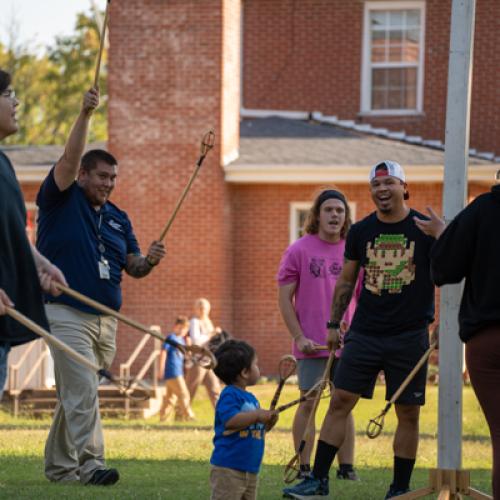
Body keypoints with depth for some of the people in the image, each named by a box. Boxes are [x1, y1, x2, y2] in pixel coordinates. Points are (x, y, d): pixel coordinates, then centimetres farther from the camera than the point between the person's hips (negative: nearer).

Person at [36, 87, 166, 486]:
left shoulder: (118, 218, 16)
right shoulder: (61, 201, 0)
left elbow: (132, 267, 14)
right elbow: (69, 159, -15)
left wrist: (149, 262, -9)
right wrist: (85, 116, -24)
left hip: (106, 319, 6)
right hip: (66, 313, -6)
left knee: (74, 395, 11)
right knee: (83, 392, -16)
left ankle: (58, 465, 18)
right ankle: (90, 463, -21)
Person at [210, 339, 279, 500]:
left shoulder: (250, 398, 16)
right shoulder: (229, 395, -12)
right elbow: (230, 421, -28)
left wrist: (267, 423, 1)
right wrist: (257, 415, -25)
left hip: (251, 468, 10)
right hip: (228, 469, -10)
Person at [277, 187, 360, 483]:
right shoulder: (299, 251, -2)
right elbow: (285, 298, -2)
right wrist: (299, 337, -9)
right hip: (312, 345, -3)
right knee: (308, 404, 0)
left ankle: (347, 467, 13)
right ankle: (304, 468, 6)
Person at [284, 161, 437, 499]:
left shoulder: (425, 230, -2)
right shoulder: (361, 231, 7)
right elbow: (346, 281, 16)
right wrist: (334, 324, 13)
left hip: (410, 335, -2)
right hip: (365, 332, 3)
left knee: (408, 412, 1)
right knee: (340, 400, -3)